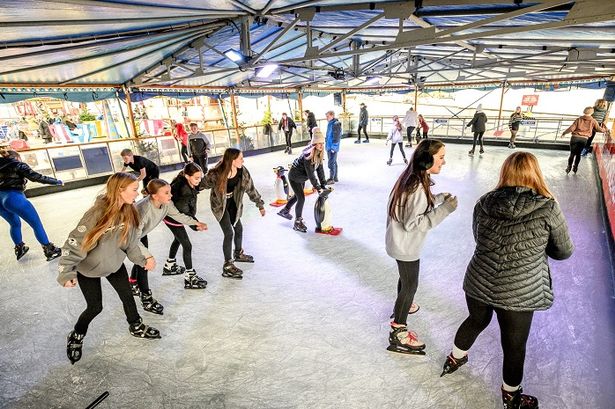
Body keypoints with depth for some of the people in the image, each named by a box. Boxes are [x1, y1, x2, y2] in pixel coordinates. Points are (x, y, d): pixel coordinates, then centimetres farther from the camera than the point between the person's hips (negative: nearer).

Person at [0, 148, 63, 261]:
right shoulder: (19, 165, 4)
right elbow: (37, 177, -4)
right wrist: (57, 181, 2)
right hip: (13, 197, -7)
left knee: (15, 224, 28)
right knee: (37, 224, 2)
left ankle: (19, 249, 40)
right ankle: (49, 251, 4)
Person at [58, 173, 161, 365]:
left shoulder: (129, 212, -14)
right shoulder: (97, 213, -33)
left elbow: (131, 242, -6)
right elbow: (75, 242, -27)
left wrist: (143, 259, -17)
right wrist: (67, 272, -29)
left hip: (114, 263, 5)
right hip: (88, 267, -5)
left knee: (127, 296, 12)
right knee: (95, 307, 6)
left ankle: (136, 327, 38)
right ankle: (76, 337, 37)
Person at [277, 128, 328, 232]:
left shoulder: (319, 153, -8)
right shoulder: (308, 154, -33)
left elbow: (320, 169, -6)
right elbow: (310, 173, -32)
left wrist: (323, 185, -9)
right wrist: (318, 187, -28)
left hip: (302, 177, 9)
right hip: (294, 176, -9)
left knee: (298, 196, 23)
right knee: (301, 198, -8)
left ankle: (285, 211, 47)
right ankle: (297, 223, 7)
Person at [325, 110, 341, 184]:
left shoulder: (336, 124, -16)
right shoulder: (330, 124, 13)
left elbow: (336, 137, -20)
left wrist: (333, 147, -21)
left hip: (333, 148, -10)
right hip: (329, 147, 10)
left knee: (331, 163, -5)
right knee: (333, 162, 16)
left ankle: (331, 179, 2)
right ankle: (335, 177, 25)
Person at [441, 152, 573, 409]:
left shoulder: (484, 203, -7)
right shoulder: (548, 208, -15)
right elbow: (564, 252, -1)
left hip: (478, 283, 3)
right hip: (518, 293, -3)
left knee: (476, 321, 31)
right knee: (514, 346, 20)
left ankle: (454, 359, 55)